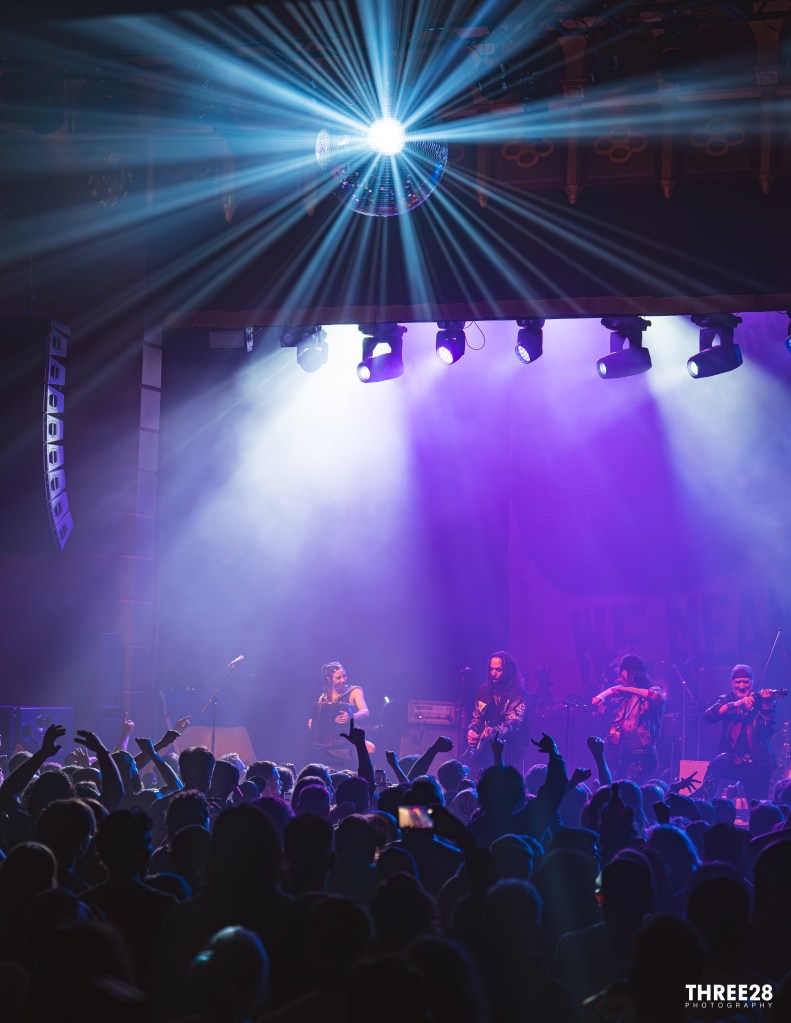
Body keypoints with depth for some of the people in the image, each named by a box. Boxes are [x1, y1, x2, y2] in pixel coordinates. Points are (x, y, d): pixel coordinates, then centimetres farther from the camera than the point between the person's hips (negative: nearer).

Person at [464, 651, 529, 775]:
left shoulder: (518, 691, -7)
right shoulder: (484, 690, 12)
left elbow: (515, 721, -18)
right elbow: (476, 717, 20)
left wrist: (495, 731, -34)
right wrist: (471, 730, -1)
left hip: (508, 749, -6)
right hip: (484, 748, 6)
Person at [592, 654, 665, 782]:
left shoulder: (652, 691, 0)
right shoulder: (619, 694, 16)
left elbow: (659, 697, -22)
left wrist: (628, 689, -18)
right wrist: (600, 699, -13)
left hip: (641, 753, -6)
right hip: (620, 753, 6)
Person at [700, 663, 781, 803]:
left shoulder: (761, 700, 4)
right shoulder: (726, 700, 7)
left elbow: (768, 731, -9)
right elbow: (708, 716, -13)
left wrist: (766, 706, -24)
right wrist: (736, 704, -22)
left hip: (758, 761, 1)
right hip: (733, 758, 0)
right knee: (717, 764, -33)